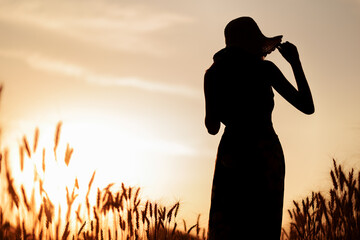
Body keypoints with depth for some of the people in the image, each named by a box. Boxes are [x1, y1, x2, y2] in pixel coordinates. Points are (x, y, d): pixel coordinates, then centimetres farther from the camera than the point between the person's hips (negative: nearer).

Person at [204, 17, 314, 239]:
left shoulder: (213, 73, 9)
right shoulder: (264, 68, 4)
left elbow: (212, 128, 11)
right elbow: (307, 106, 7)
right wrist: (296, 62, 14)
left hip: (231, 158, 1)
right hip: (266, 155, -1)